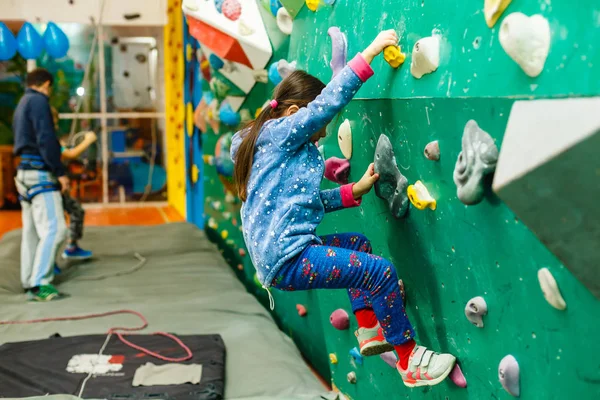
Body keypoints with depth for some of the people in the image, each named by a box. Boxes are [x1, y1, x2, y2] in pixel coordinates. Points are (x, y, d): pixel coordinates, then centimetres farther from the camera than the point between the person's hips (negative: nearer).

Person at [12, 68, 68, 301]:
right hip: (40, 172, -10)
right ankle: (40, 284, -19)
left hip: (25, 172, 10)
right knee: (54, 229, -15)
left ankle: (30, 284, 12)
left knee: (31, 232, 9)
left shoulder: (21, 105, 22)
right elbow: (45, 139, -16)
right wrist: (60, 172, -16)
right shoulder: (39, 101, -7)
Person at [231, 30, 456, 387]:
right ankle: (409, 361, 4)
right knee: (381, 271, -12)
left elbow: (309, 201, 20)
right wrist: (371, 52, -14)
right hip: (288, 257, -11)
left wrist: (354, 190, 13)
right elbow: (330, 100, -17)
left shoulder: (275, 146, 20)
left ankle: (370, 331, 26)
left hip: (278, 252, 11)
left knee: (357, 243, 28)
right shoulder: (280, 133, -8)